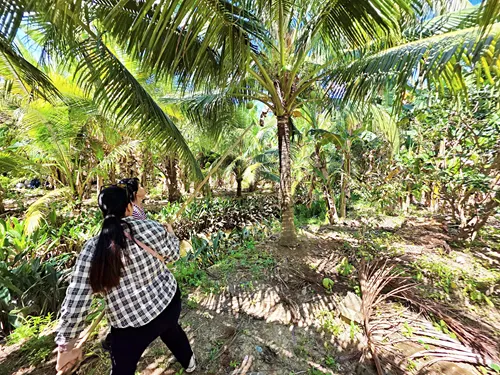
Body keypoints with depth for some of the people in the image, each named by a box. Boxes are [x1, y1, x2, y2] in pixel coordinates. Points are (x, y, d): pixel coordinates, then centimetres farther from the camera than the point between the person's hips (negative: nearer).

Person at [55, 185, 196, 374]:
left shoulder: (91, 251, -16)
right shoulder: (149, 228, -19)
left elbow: (75, 302, -12)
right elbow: (173, 255, -2)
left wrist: (66, 345, 4)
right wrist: (170, 234, 16)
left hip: (130, 326, -2)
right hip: (168, 302, 3)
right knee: (171, 329, 35)